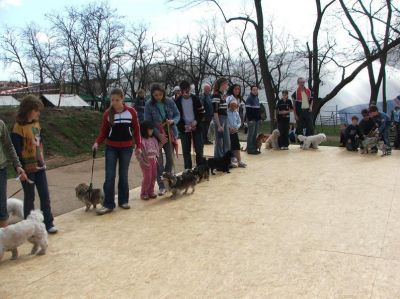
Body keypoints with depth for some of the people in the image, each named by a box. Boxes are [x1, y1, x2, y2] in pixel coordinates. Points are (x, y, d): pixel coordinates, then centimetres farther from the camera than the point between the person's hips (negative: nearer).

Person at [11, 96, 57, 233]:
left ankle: (48, 223, 19)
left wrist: (42, 160, 14)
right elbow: (17, 152, -16)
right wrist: (21, 171, -16)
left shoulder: (36, 123, 5)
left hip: (39, 167, 6)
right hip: (27, 169, -6)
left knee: (45, 196, 9)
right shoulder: (19, 128, -17)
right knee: (29, 198, 7)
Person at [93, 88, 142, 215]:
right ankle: (108, 204, 0)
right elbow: (103, 131, 1)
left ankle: (123, 200, 20)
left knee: (123, 175, 8)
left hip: (126, 148, 0)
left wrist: (138, 146, -2)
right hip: (111, 148, 0)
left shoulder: (131, 112, -5)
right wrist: (97, 142, -16)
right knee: (109, 176, -3)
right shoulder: (107, 113, -3)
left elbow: (136, 130, 1)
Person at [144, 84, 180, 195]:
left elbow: (177, 114, 6)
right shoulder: (149, 105, -9)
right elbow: (148, 122, -10)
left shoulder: (170, 102, -2)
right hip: (156, 135, -3)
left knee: (170, 159, 7)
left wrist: (173, 121, -17)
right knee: (159, 161, -3)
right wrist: (159, 135, -19)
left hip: (170, 134, 3)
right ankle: (162, 186, 5)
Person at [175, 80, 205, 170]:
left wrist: (196, 121, -14)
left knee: (199, 150, 0)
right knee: (186, 151, 4)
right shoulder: (178, 101, -1)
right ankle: (188, 169, 12)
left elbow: (202, 113, 3)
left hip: (196, 127, 0)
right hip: (184, 129, 1)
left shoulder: (195, 99, -1)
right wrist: (184, 126, -13)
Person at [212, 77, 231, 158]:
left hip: (225, 119, 9)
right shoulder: (216, 95, -14)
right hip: (219, 119, -9)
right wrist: (219, 125, -20)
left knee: (227, 142, 13)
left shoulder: (224, 94, 12)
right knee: (219, 142, -1)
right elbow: (215, 112, -18)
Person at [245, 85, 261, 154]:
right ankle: (250, 149, -4)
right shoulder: (249, 98, -10)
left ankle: (254, 148, 16)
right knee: (250, 134, -7)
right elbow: (248, 110, -15)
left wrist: (259, 117, 16)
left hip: (256, 119, 8)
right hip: (251, 119, -8)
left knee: (255, 135, 11)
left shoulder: (257, 98, 16)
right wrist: (250, 119, -20)